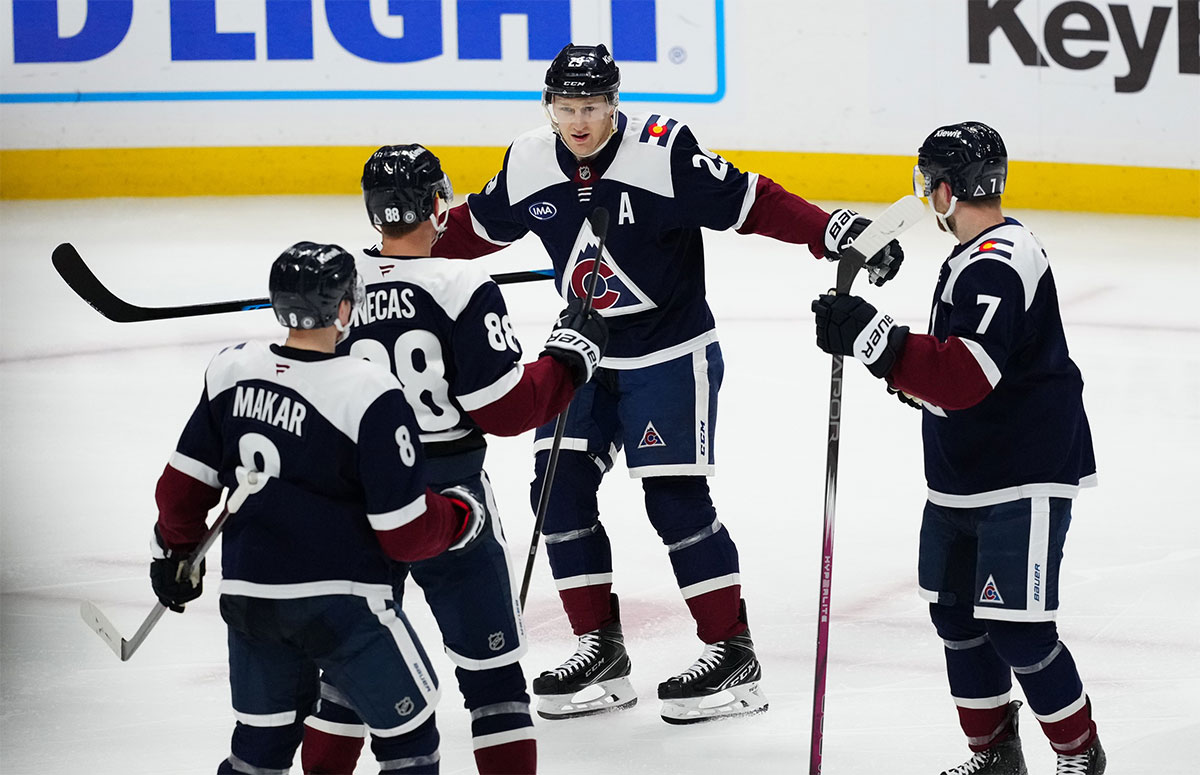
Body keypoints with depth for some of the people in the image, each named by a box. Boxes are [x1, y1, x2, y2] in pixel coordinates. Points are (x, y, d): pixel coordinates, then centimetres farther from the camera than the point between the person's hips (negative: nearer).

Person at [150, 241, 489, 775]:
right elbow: (405, 534, -14)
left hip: (247, 594, 6)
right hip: (338, 603, -6)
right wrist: (461, 517, 5)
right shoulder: (368, 395, -18)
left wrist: (175, 551, 25)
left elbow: (185, 485, 8)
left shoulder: (232, 372, -1)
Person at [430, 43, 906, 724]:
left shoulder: (665, 150, -21)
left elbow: (751, 204, -20)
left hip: (670, 352, -6)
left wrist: (835, 232, -31)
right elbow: (479, 226, 15)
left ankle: (733, 653, 1)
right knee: (560, 487, 0)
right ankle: (601, 650, 11)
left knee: (676, 499, -9)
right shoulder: (529, 164, -3)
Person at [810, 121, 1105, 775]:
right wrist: (910, 376, 10)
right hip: (963, 476, 11)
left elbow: (962, 377, -33)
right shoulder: (975, 257, 11)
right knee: (955, 613, 14)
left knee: (1016, 630, -9)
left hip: (1024, 480, -11)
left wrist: (873, 337, -34)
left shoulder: (1000, 266, -22)